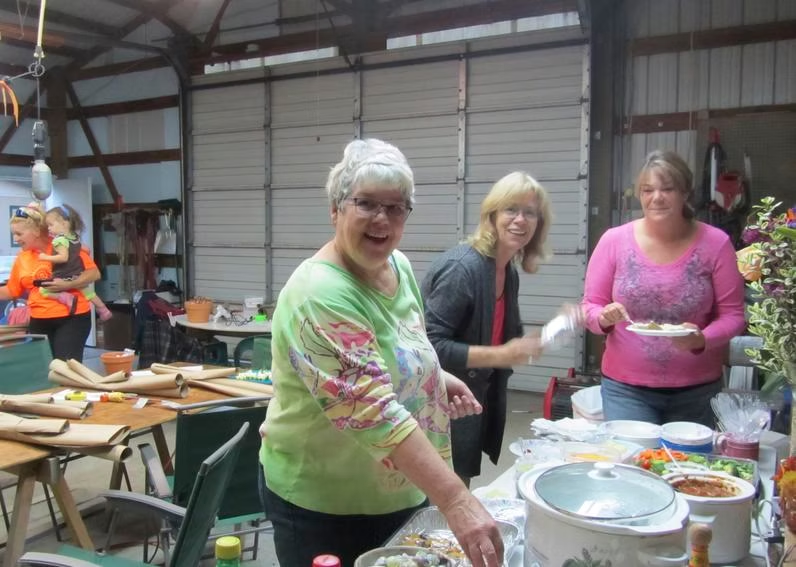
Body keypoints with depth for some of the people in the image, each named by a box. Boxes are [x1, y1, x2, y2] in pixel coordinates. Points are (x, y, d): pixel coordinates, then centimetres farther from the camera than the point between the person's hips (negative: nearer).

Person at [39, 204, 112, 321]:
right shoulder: (75, 236, 4)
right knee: (88, 291, 30)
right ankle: (104, 311, 31)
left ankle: (67, 298, -18)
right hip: (77, 276, 8)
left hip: (63, 279, -8)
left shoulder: (60, 239, -21)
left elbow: (64, 257, -30)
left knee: (43, 290, -3)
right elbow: (85, 249, 20)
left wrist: (46, 257, -21)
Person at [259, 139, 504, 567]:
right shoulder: (321, 294, -27)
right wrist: (455, 501, -40)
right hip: (325, 506, -7)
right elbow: (373, 410, -36)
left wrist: (438, 377, -3)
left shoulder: (398, 265, -2)